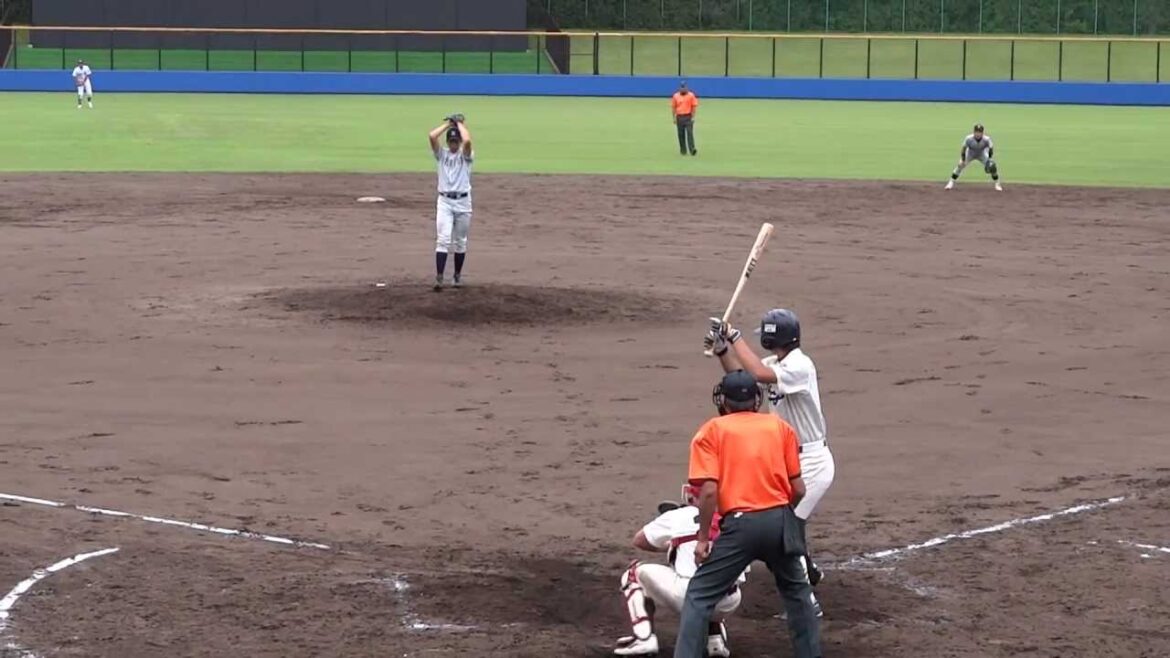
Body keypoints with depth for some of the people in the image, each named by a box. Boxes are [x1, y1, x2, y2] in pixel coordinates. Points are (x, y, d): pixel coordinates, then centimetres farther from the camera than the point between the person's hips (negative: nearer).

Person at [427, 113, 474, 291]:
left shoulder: (466, 155, 2)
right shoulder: (442, 154, 7)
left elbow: (467, 141, -21)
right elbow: (432, 136, -10)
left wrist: (460, 123, -5)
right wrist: (448, 123, 0)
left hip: (463, 201, 0)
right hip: (445, 201, 0)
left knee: (460, 242, 9)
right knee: (443, 240, -11)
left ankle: (457, 275, 23)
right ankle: (439, 278, -17)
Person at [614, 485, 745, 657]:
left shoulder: (678, 516, 10)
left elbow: (639, 541, 26)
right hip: (729, 603, 4)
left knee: (635, 574, 19)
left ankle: (643, 639, 5)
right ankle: (716, 638, 20)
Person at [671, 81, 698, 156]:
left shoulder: (691, 95, 0)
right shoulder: (675, 96, 6)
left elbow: (694, 107, 0)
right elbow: (673, 107, 9)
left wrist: (693, 117, -7)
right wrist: (674, 118, 4)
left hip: (688, 117, -3)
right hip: (679, 117, 3)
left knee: (690, 133, -12)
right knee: (681, 134, 6)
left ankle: (692, 149, -17)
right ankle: (683, 150, 14)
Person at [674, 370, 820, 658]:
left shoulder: (711, 431, 4)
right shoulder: (781, 427, 13)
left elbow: (709, 490, -8)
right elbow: (798, 489, 10)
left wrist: (703, 537, -1)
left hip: (739, 525, -3)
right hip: (780, 521, 3)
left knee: (699, 596, 5)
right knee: (796, 591, 25)